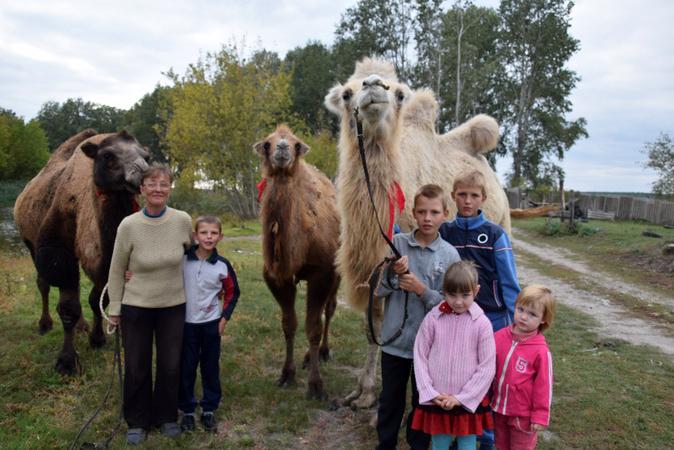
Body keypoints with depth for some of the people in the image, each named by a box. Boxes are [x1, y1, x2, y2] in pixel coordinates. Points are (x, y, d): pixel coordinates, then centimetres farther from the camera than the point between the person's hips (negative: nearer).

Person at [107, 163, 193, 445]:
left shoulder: (183, 221, -12)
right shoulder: (129, 225, -15)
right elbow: (116, 270, -4)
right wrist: (114, 309, -1)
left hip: (173, 306, 1)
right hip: (136, 307, -1)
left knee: (170, 366, 12)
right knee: (137, 368, 10)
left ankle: (166, 417, 34)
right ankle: (137, 422, 31)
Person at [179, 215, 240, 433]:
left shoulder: (222, 265, -7)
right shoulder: (183, 260, -9)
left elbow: (232, 293, 5)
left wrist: (225, 317, 0)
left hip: (211, 323, 0)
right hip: (186, 323, 0)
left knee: (210, 367, 10)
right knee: (186, 368, 8)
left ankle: (209, 409, 24)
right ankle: (187, 409, 23)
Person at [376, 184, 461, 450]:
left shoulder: (449, 254, -7)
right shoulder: (397, 243, -5)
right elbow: (378, 289, -3)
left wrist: (421, 289, -20)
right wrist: (393, 273, -21)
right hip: (395, 339, 1)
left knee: (423, 401, 16)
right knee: (390, 399, 17)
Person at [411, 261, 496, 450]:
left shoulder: (482, 323, -11)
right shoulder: (433, 318, -8)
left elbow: (486, 367, -8)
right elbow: (420, 357, -3)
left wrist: (461, 398, -10)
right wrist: (431, 393, -8)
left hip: (468, 402, -1)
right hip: (436, 400, 1)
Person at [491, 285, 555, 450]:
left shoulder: (541, 350, -20)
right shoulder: (500, 336, -7)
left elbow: (543, 385, -13)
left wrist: (540, 416, -9)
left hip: (523, 415, -4)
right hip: (499, 409, 4)